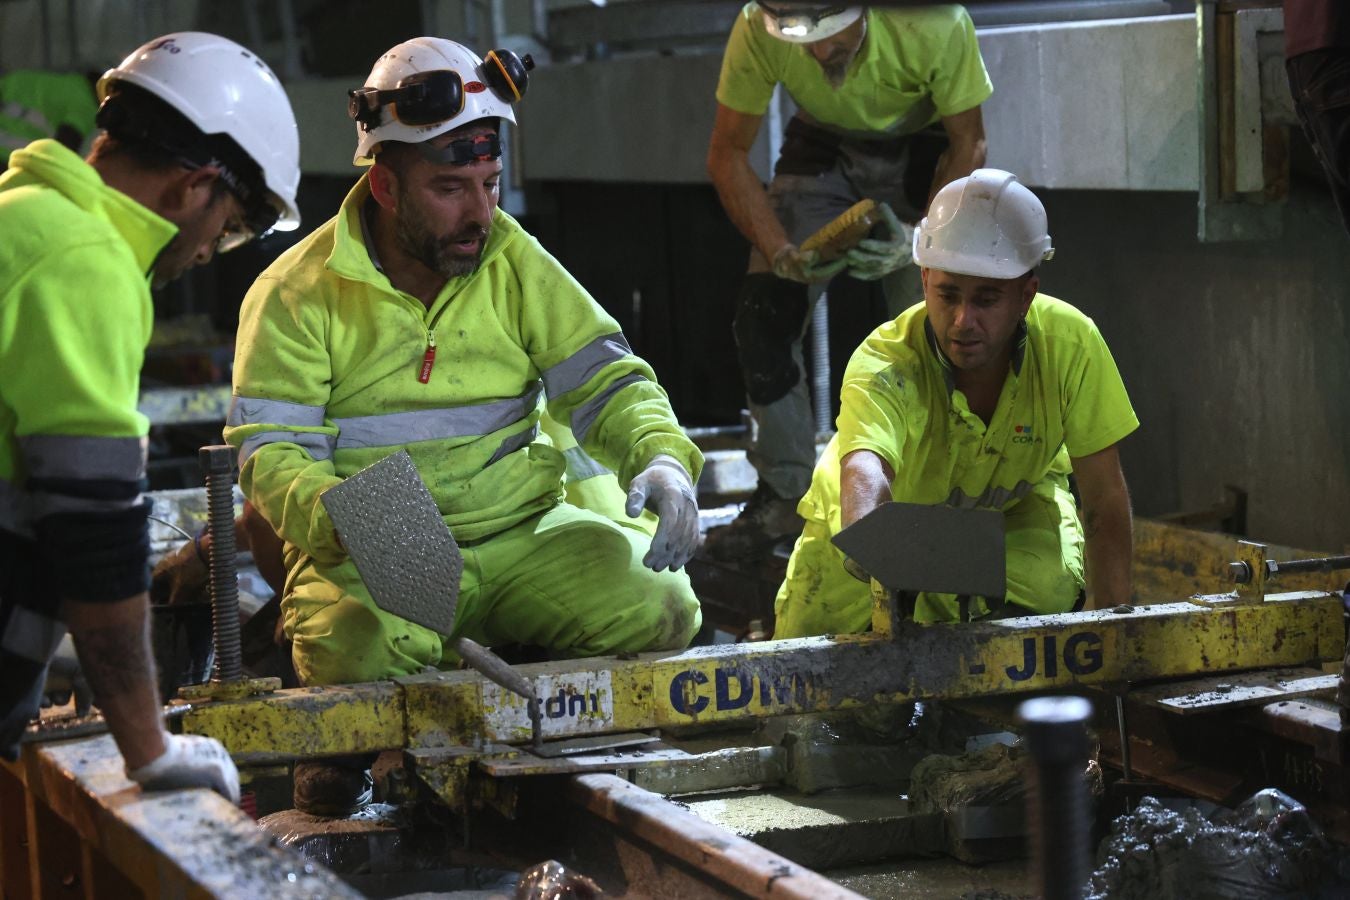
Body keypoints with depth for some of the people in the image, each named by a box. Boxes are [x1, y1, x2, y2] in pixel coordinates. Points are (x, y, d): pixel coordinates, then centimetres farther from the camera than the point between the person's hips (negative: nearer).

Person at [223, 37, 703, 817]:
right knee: (360, 649, -35)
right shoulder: (299, 293, -4)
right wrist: (344, 518, -31)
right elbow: (270, 454, -9)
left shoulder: (516, 264, 7)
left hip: (521, 536, 3)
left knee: (658, 605, -21)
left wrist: (661, 458, -17)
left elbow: (605, 380, 6)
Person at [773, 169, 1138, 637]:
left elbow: (1104, 502, -24)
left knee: (1046, 587, -31)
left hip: (1014, 504, 0)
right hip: (895, 513, 0)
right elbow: (865, 469, -60)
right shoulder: (883, 365, -39)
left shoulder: (1069, 343, -32)